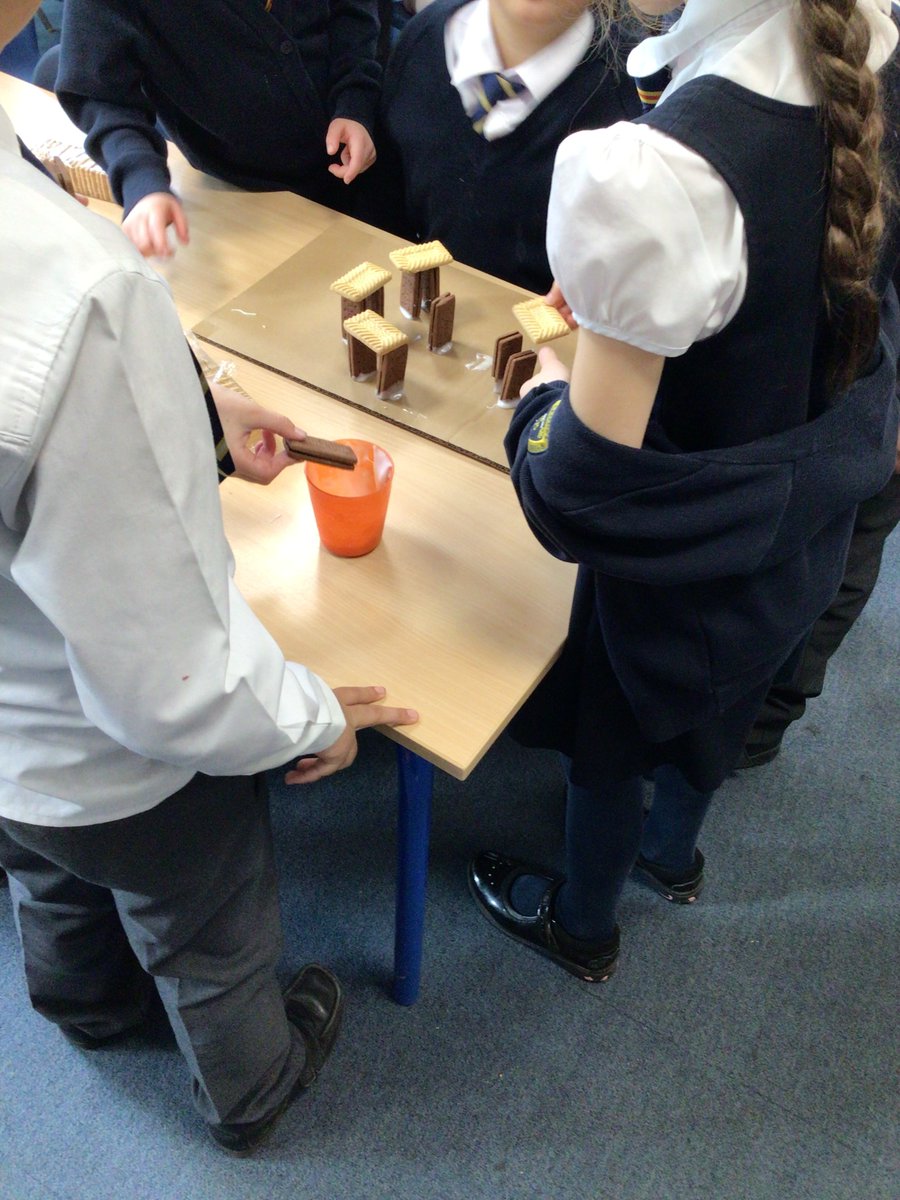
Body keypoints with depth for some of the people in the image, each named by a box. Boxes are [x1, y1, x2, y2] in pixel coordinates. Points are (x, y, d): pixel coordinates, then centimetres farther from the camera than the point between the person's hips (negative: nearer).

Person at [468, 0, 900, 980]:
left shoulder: (654, 172, -38)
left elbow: (586, 479, -32)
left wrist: (546, 395, -11)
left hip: (678, 562, -7)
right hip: (804, 531, 7)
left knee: (606, 743, 22)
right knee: (710, 707, 32)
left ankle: (581, 927, 52)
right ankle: (672, 853, 63)